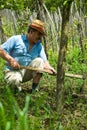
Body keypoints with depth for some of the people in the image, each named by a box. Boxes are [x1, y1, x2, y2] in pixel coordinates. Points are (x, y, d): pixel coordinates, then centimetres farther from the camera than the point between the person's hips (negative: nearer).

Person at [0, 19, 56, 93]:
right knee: (15, 80, -38)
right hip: (13, 71, -4)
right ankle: (16, 89, 0)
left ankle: (34, 89, -16)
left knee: (39, 61, -22)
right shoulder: (16, 39, -5)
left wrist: (49, 67, -28)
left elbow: (44, 61, -5)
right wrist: (10, 59, -22)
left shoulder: (39, 46, 4)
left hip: (27, 72, 4)